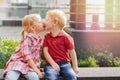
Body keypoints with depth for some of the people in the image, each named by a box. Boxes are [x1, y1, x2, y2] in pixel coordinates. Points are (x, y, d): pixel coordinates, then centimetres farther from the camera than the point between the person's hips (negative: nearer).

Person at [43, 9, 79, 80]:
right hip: (51, 64, 1)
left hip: (64, 63, -1)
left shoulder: (65, 37, -1)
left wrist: (75, 67, 3)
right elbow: (45, 51, 1)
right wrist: (53, 64, -13)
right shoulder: (47, 36, 9)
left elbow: (72, 52, 3)